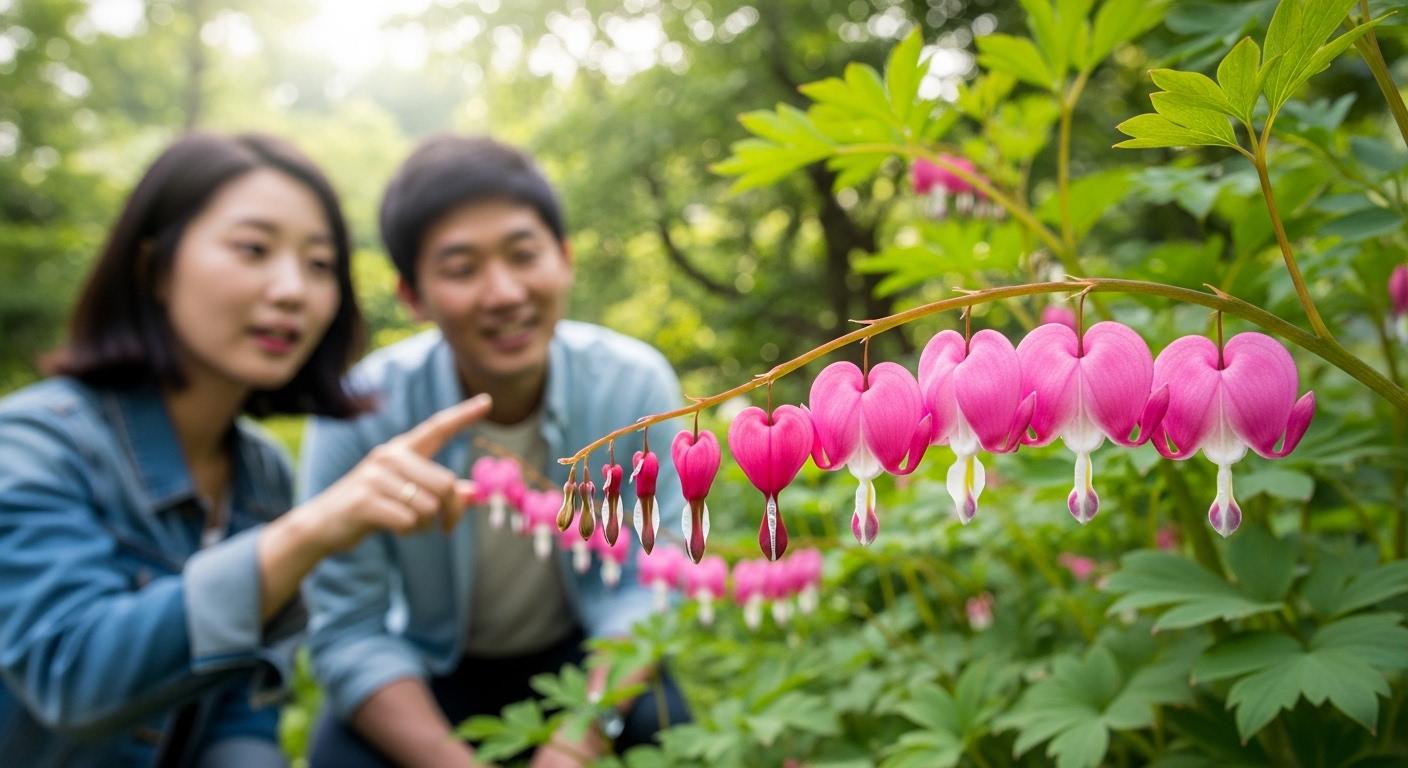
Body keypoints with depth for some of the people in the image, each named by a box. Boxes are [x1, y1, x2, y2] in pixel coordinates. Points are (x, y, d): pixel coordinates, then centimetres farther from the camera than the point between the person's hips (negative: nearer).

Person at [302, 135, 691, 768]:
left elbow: (648, 584, -18)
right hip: (427, 670, 0)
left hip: (579, 655, 1)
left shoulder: (636, 385, -21)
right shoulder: (362, 413, -24)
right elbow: (350, 629, -20)